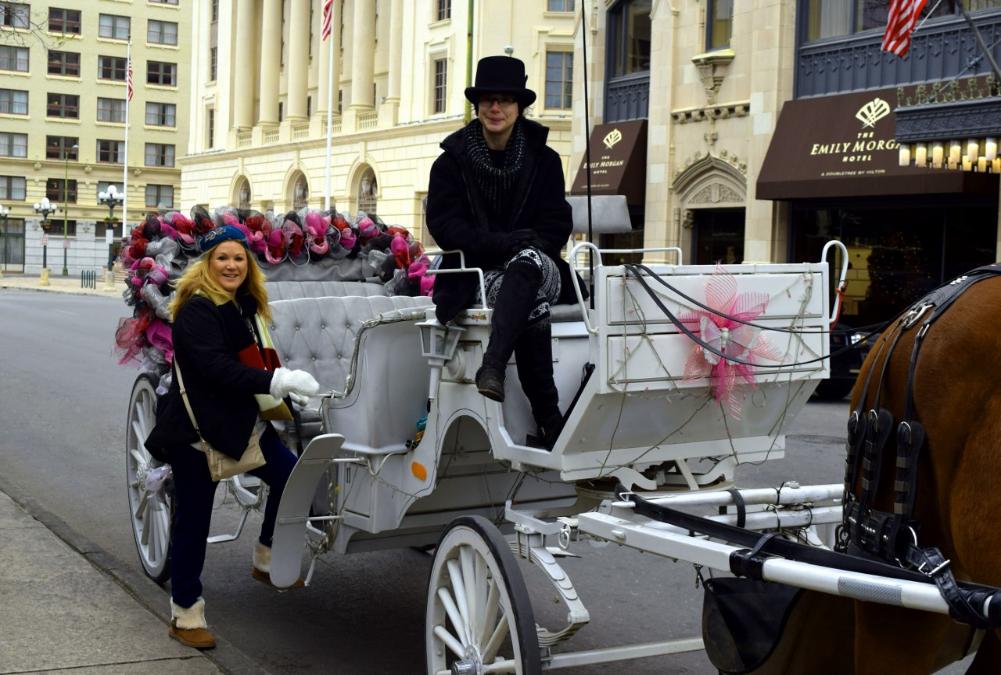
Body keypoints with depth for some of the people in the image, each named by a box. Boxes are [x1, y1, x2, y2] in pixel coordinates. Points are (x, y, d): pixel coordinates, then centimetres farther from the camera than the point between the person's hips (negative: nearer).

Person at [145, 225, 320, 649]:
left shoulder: (243, 305, 13)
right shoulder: (197, 309, -16)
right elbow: (215, 367, -28)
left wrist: (286, 385, 3)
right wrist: (277, 381, -35)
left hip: (240, 422, 8)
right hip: (195, 428, -8)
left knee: (292, 475, -3)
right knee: (193, 518, -1)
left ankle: (267, 561, 19)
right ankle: (185, 614, 13)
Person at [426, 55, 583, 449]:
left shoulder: (544, 160, 9)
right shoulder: (452, 161, 5)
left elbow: (557, 227, 6)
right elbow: (445, 227, -5)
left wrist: (525, 248, -16)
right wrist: (509, 242, -18)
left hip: (539, 268, 2)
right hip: (476, 275, -1)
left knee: (527, 261, -37)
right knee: (533, 308, -34)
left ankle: (492, 367, -49)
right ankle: (550, 423, -37)